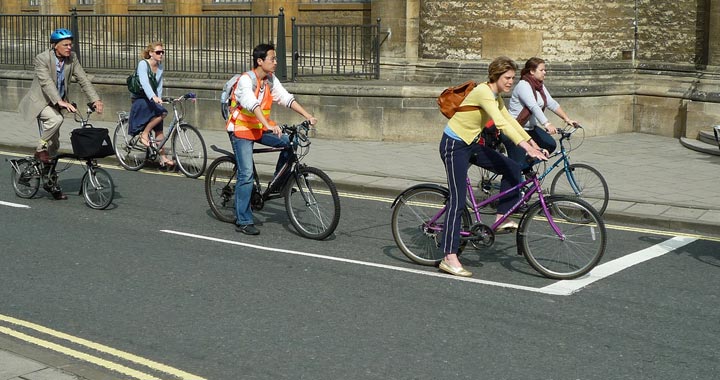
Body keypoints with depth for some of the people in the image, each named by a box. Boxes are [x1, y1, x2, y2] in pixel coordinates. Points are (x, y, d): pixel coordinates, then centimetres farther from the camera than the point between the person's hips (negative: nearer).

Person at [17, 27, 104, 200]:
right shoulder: (42, 59, -21)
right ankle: (40, 149, -14)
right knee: (56, 119, -36)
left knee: (54, 144, 9)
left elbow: (83, 79, -9)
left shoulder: (72, 58, -6)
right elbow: (46, 82, -33)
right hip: (39, 102, -6)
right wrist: (61, 102, -46)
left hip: (55, 104, 6)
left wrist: (95, 99, -22)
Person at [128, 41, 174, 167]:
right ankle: (144, 134, -15)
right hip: (140, 99, -7)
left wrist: (159, 99, 0)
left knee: (159, 130, 1)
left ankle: (163, 158, 4)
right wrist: (154, 97, -46)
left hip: (152, 100, 7)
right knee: (162, 112, -30)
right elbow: (144, 83, -31)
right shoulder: (143, 64, -16)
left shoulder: (160, 67, 6)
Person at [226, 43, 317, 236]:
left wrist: (307, 115, -15)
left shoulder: (271, 80, 1)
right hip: (241, 129, -7)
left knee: (290, 142, -13)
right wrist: (269, 125, -48)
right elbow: (252, 104, -35)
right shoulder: (246, 80, -20)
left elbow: (287, 98, -3)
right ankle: (243, 222, -7)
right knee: (246, 174, -12)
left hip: (260, 129, 7)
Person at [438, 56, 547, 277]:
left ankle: (501, 218, 9)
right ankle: (449, 258, -9)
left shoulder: (495, 96, 7)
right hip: (454, 145, -9)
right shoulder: (483, 92, -22)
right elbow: (501, 124, -33)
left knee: (512, 169, 0)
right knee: (458, 200, -11)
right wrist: (526, 147, -39)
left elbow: (510, 120, 14)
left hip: (470, 144, 9)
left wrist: (532, 142, 7)